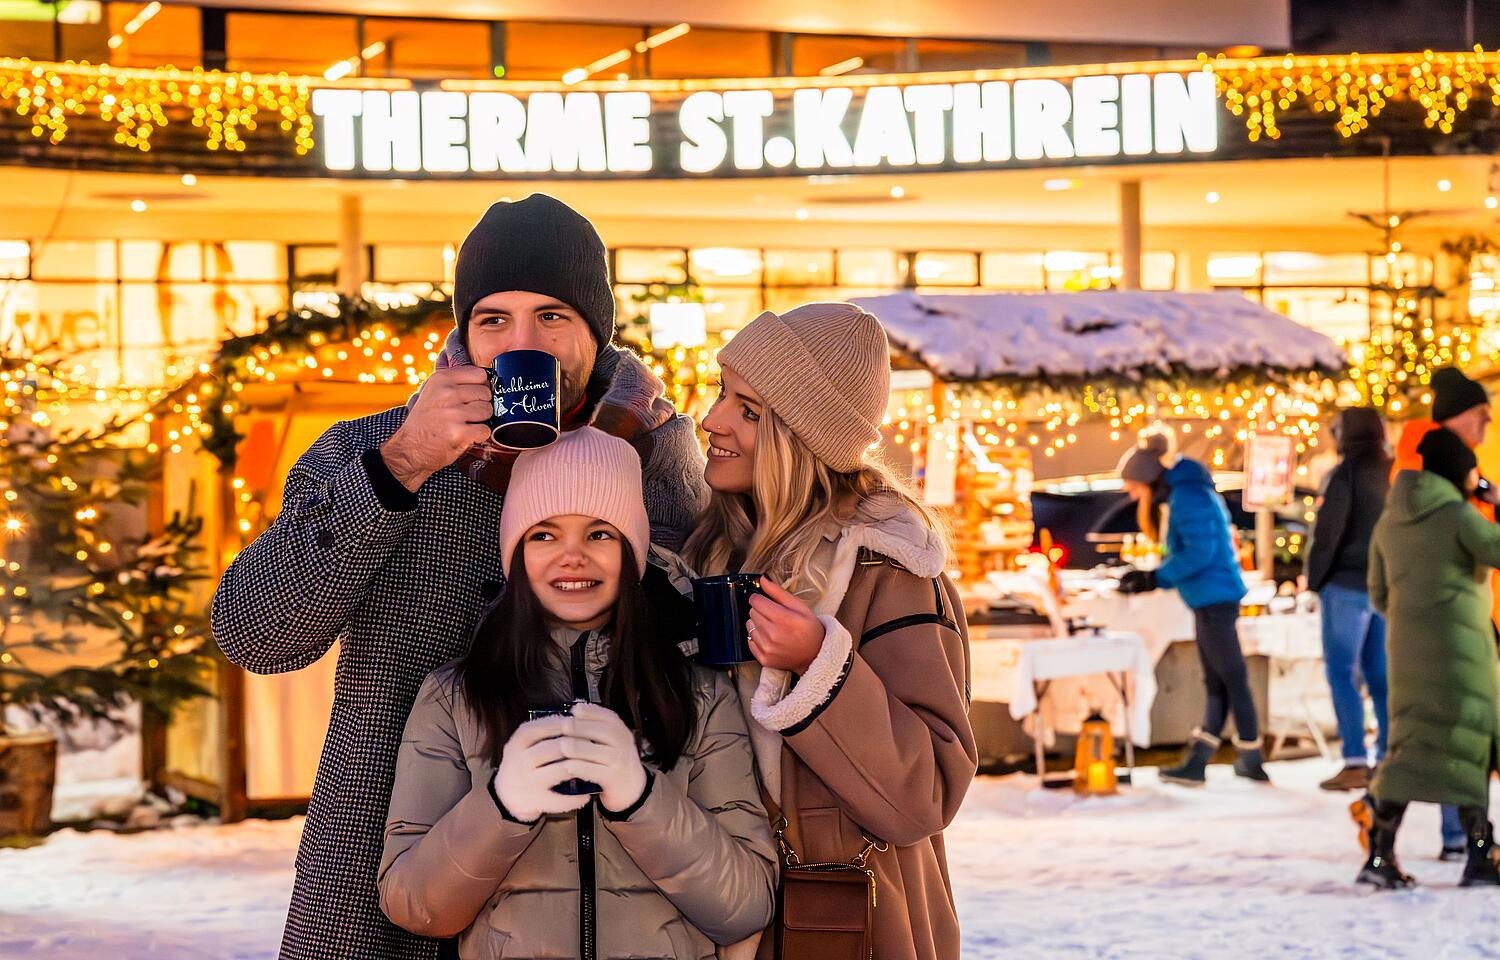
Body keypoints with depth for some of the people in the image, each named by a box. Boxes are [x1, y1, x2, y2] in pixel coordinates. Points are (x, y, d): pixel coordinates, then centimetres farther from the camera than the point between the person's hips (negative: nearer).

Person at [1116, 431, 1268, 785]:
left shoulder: (1188, 497, -15)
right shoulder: (1182, 494, 17)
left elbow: (1199, 552, -22)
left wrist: (1155, 577, -17)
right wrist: (1150, 577, 10)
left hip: (1214, 599, -11)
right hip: (1209, 599, 11)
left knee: (1231, 679, -3)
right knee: (1217, 683, 10)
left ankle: (1251, 761, 4)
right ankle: (1195, 763, 14)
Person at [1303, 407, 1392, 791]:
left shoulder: (1344, 475, -10)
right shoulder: (1393, 475, 9)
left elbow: (1327, 533, -13)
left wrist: (1313, 580, -2)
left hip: (1347, 585, -6)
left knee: (1342, 672, -3)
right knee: (1379, 674, 10)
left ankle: (1355, 763, -9)